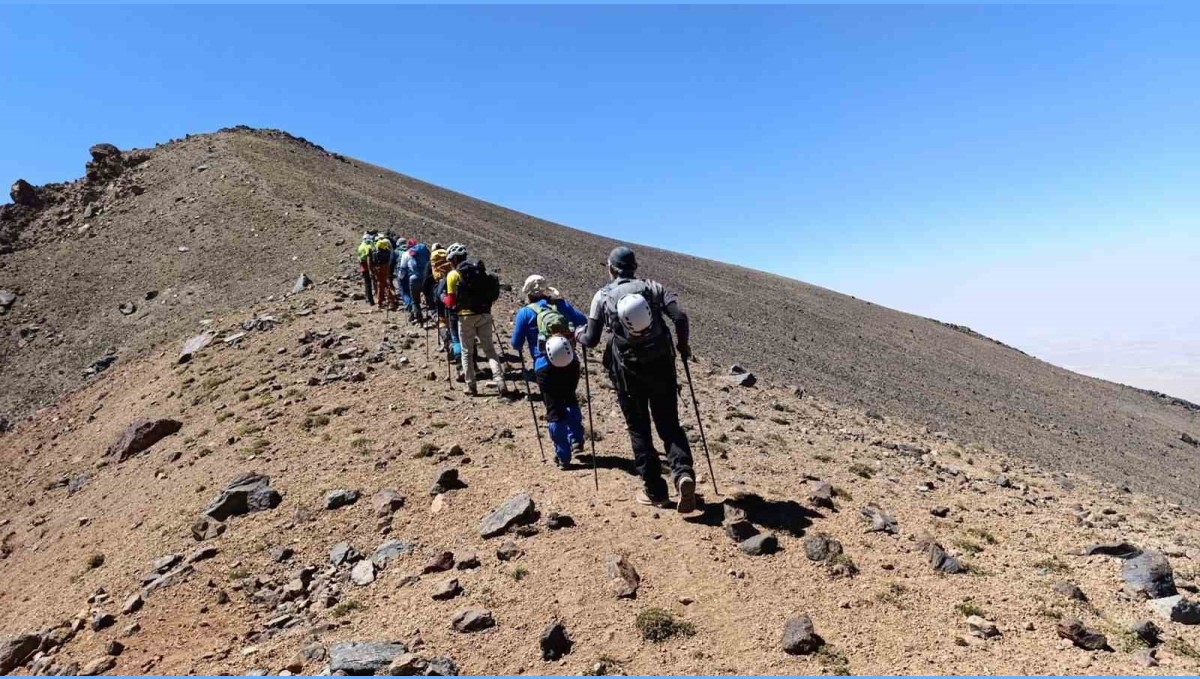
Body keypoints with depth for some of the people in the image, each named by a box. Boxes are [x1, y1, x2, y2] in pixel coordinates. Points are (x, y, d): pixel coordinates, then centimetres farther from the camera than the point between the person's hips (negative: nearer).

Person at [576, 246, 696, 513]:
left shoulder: (602, 296, 2)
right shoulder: (652, 287, 6)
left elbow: (592, 340, 1)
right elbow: (680, 316, -7)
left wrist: (578, 334, 23)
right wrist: (682, 345, 10)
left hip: (627, 371, -1)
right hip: (661, 366, 1)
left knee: (638, 430, 11)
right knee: (669, 424, 11)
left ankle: (654, 491, 13)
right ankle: (683, 473, -13)